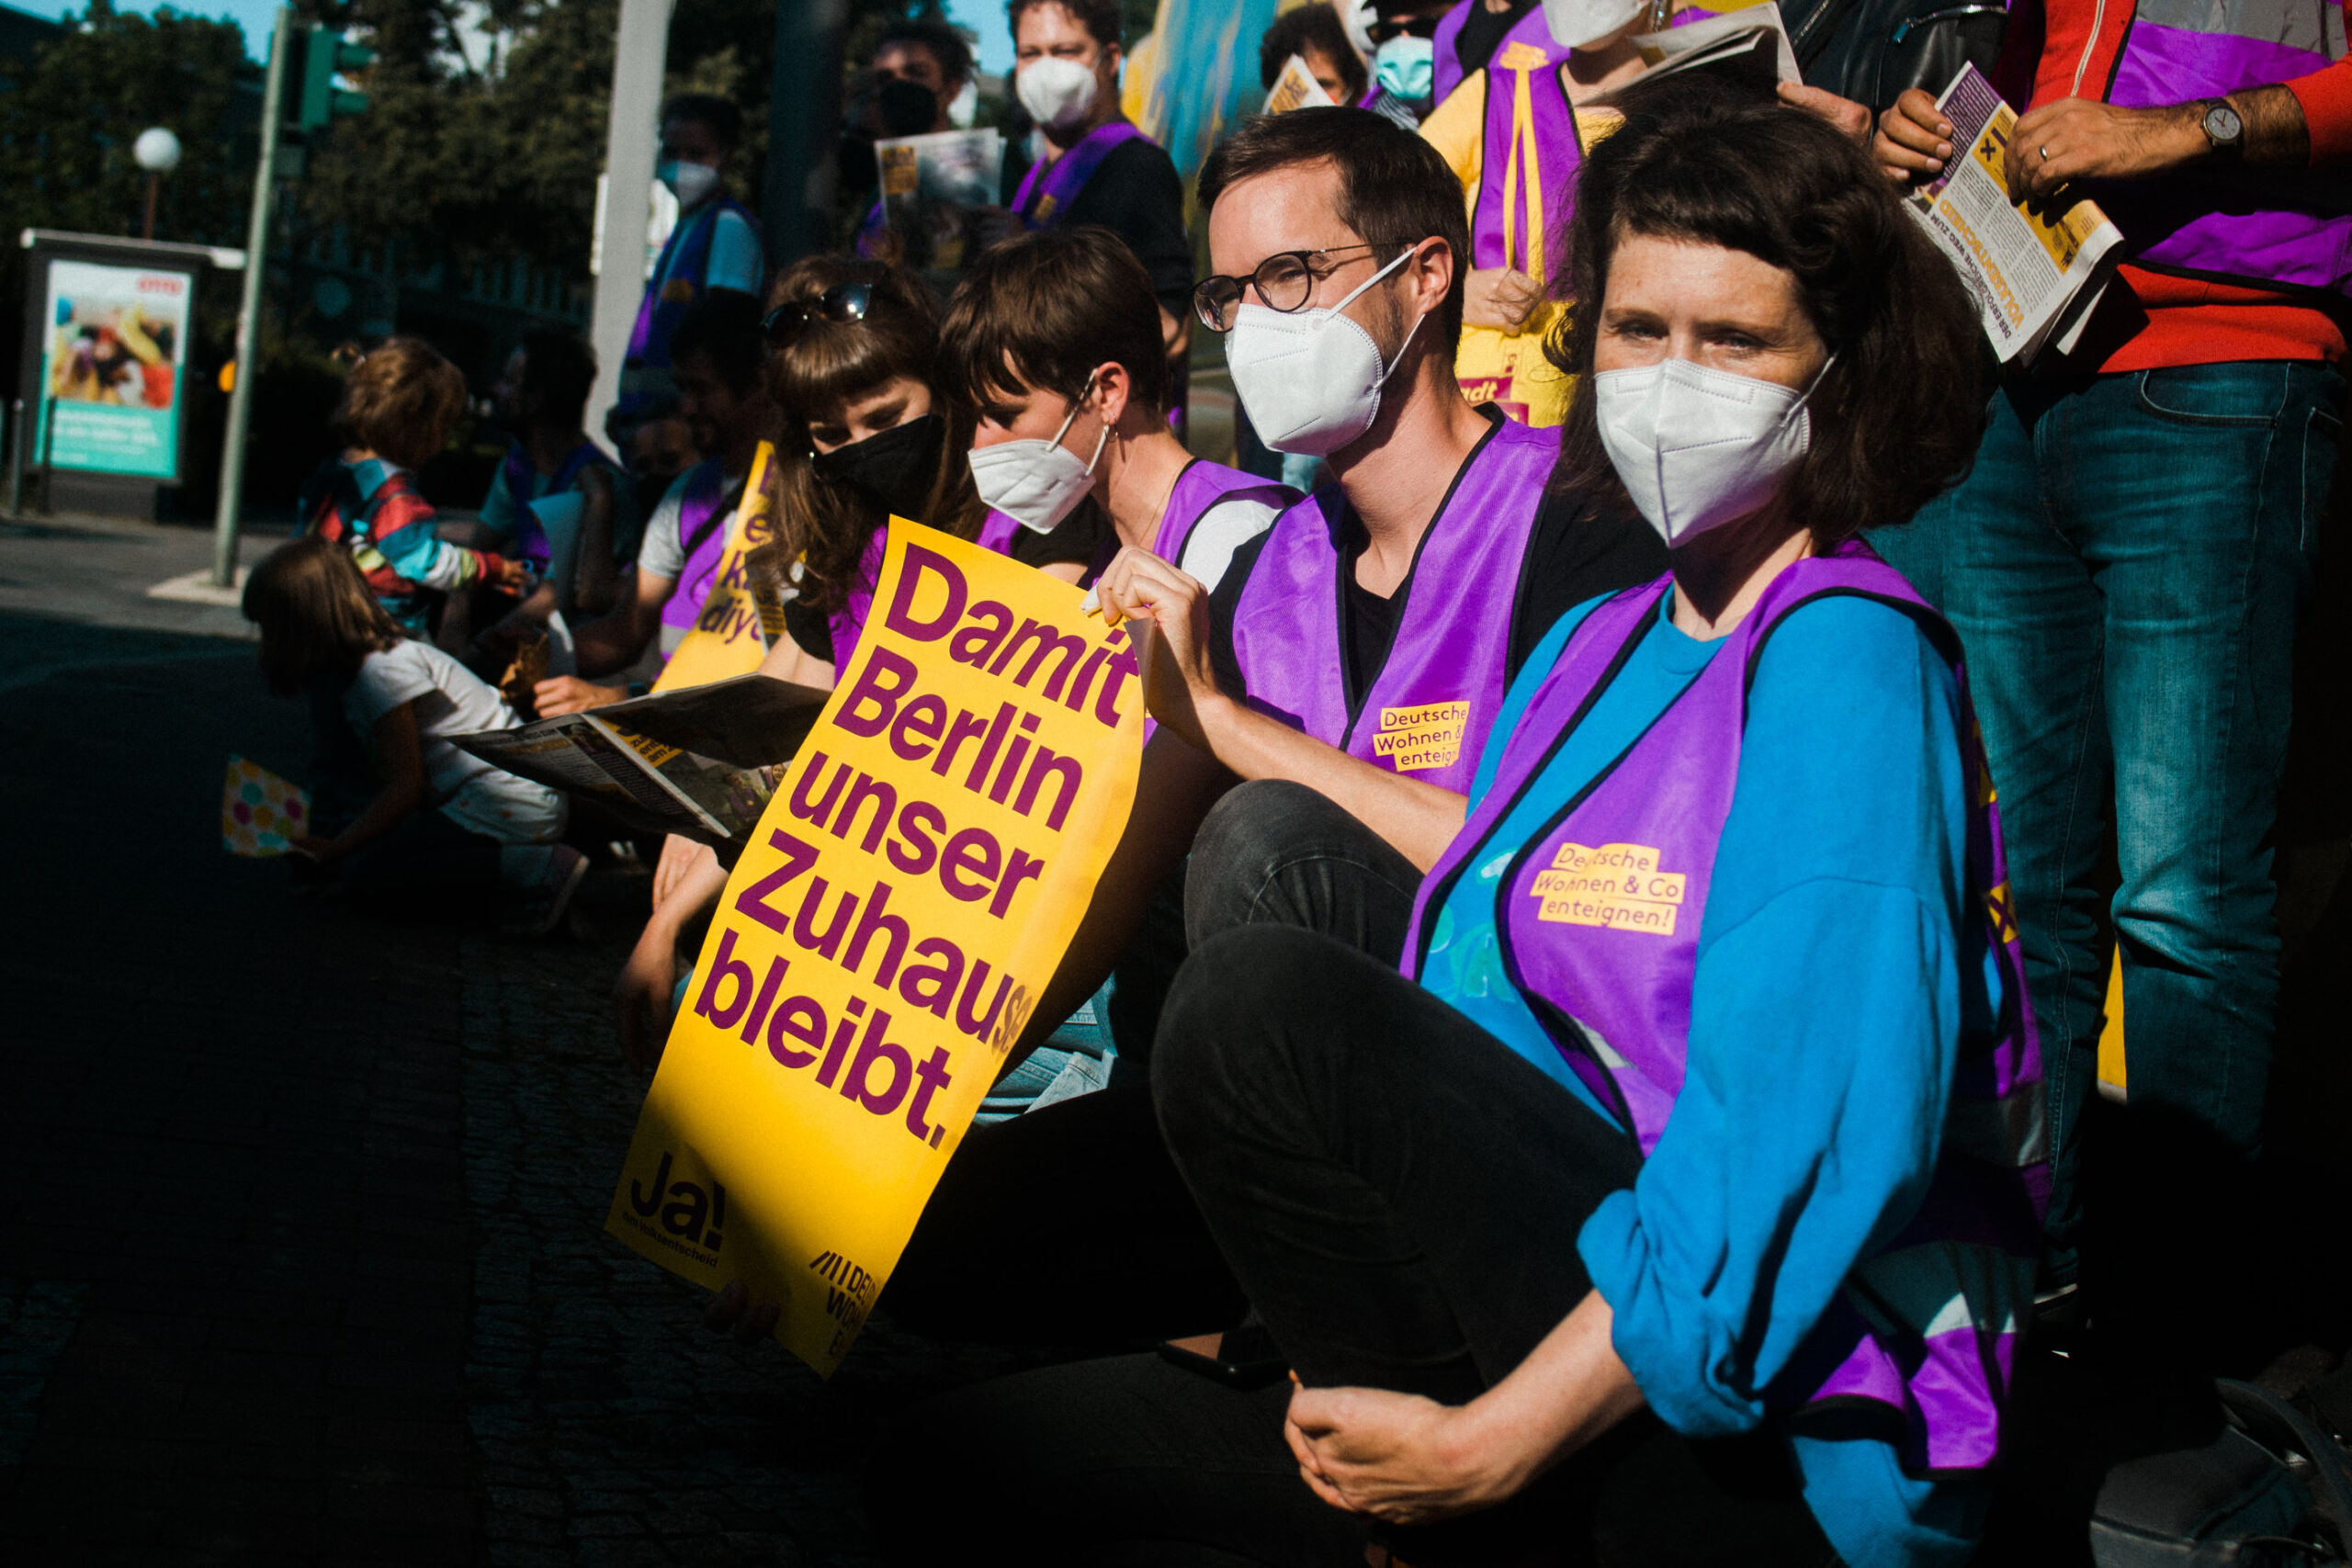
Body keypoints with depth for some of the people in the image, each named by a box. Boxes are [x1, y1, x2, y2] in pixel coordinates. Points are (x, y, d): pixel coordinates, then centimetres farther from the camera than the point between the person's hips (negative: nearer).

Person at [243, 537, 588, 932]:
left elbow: (404, 788, -14)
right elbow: (398, 778, 17)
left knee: (363, 869, -15)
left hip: (505, 806, -10)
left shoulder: (382, 673, -13)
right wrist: (333, 843, 14)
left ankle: (536, 867, -20)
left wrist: (336, 849, -7)